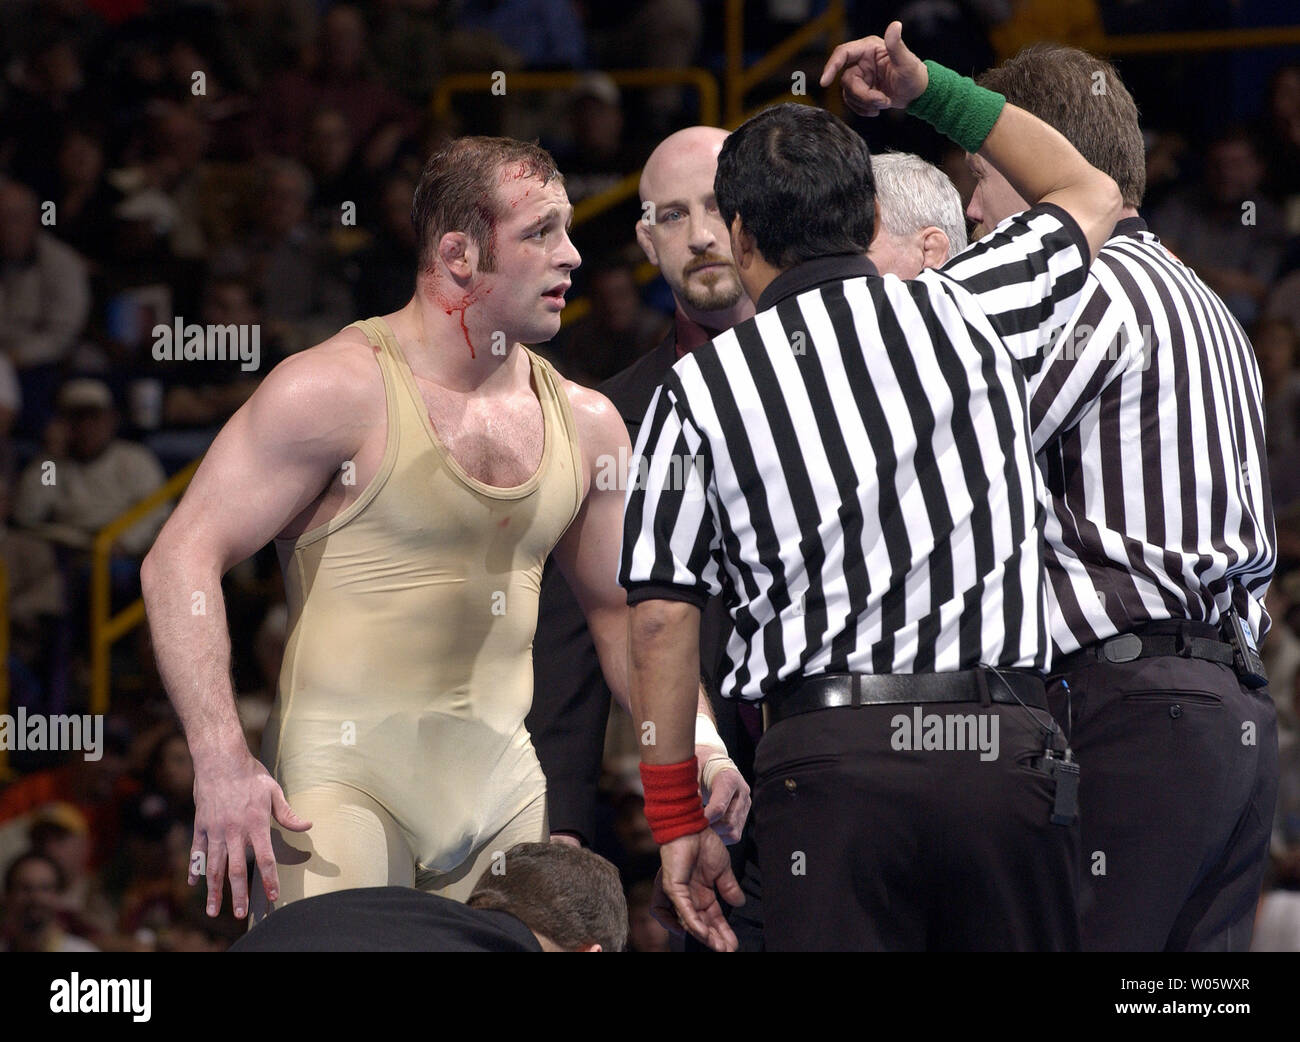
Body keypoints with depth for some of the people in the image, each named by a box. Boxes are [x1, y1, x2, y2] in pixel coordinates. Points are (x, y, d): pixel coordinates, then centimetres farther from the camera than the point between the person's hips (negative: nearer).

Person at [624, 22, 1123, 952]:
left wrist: (677, 821, 10)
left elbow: (661, 618, 4)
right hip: (1006, 749, 1)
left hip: (829, 752, -1)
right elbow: (1090, 194, 29)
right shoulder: (964, 313, 10)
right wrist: (929, 89, 33)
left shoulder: (697, 392, 7)